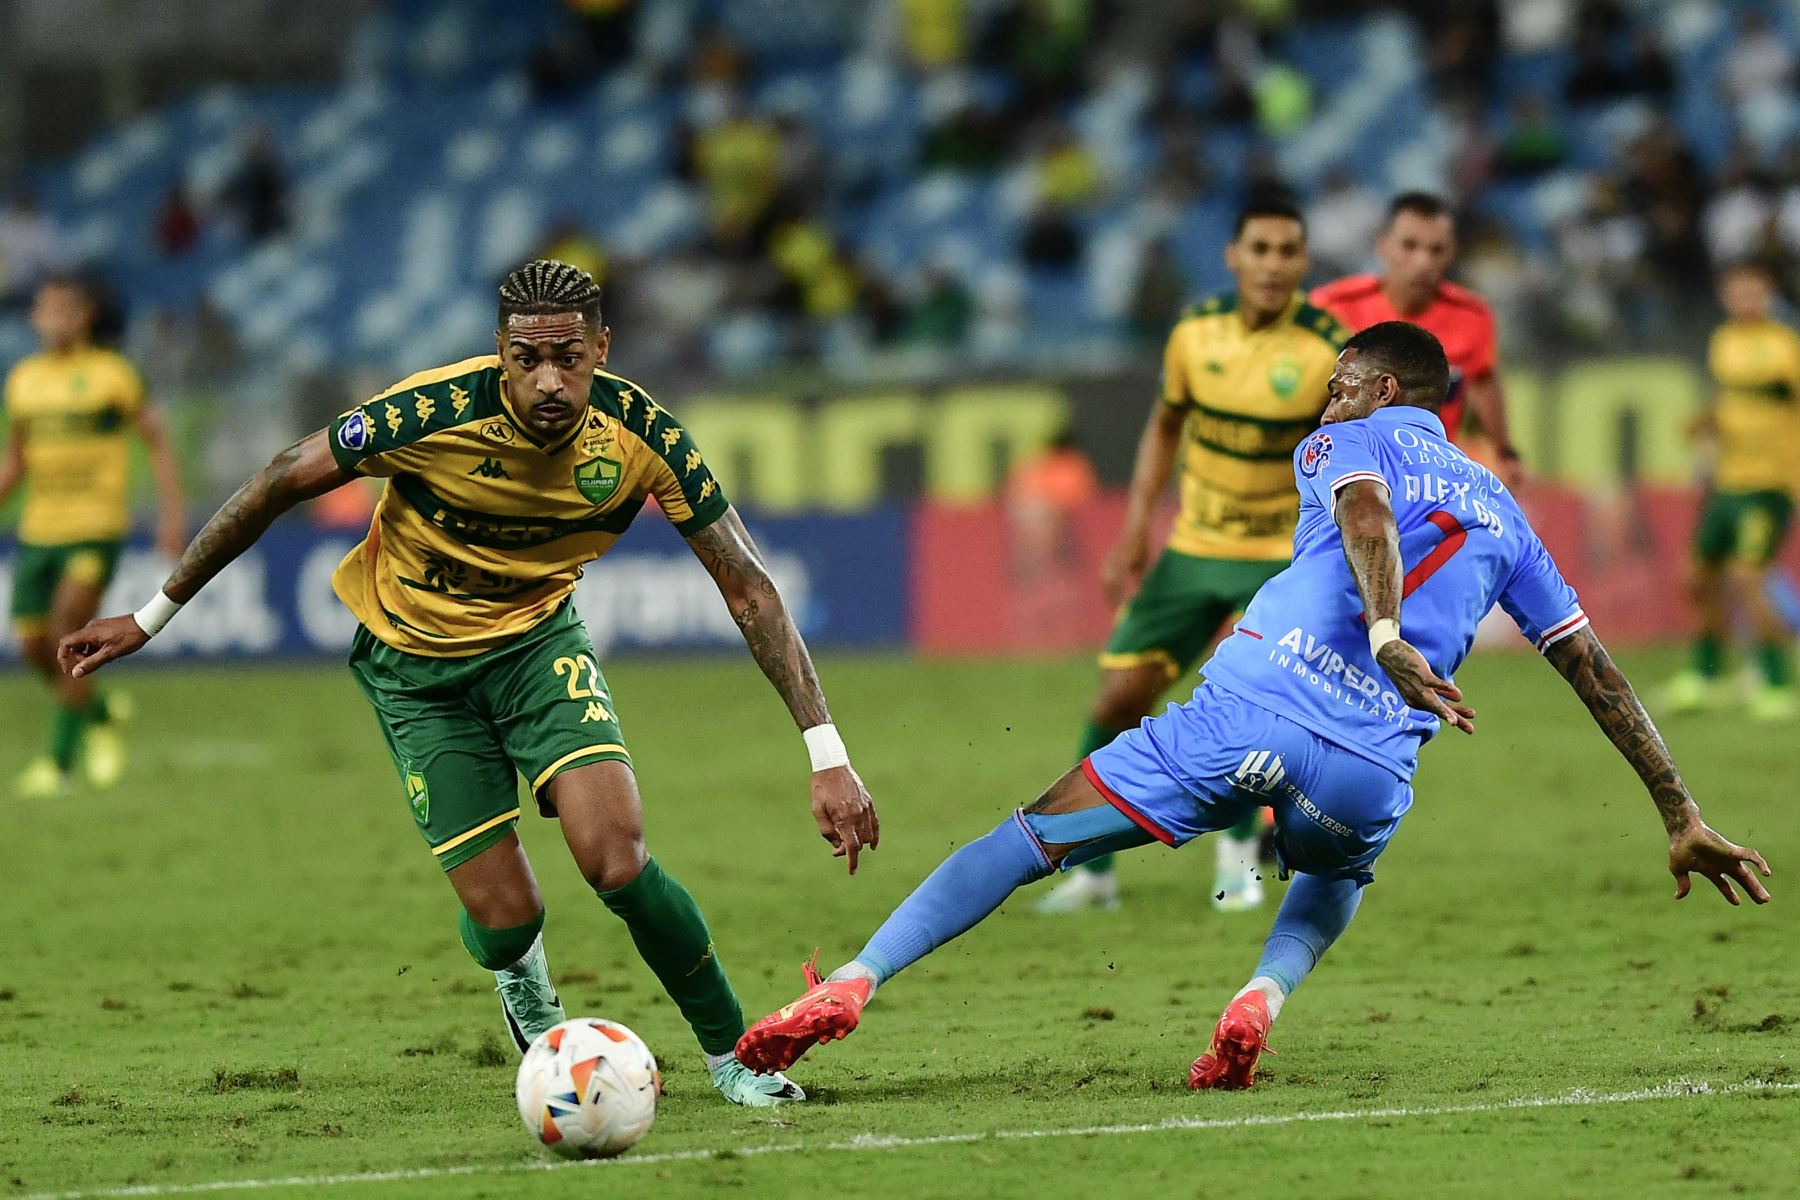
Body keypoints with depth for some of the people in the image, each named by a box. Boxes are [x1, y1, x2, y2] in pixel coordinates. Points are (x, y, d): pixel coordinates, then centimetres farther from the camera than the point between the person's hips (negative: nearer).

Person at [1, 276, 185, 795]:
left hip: (96, 529, -5)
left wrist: (172, 516, -8)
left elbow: (158, 444, 0)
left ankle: (61, 759, -13)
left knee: (66, 631, -18)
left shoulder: (112, 374, -3)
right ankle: (101, 714, 32)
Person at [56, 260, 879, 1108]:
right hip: (415, 666, -1)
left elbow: (748, 588, -16)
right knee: (505, 921, -9)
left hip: (537, 638, 1)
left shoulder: (639, 433, -22)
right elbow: (280, 484, -15)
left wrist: (826, 753, -22)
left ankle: (732, 1053, -1)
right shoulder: (432, 414, -29)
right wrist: (150, 617, -9)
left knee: (616, 856, -23)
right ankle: (523, 986, 31)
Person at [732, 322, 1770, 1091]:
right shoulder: (1502, 512, 27)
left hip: (1251, 707, -3)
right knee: (1337, 876, 38)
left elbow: (1366, 514, -9)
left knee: (1034, 837, 8)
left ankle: (855, 981, -6)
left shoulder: (1352, 440, 16)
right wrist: (1683, 818, 28)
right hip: (1370, 775, 3)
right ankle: (1263, 996, 7)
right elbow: (1598, 671, 26)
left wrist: (1386, 636, -27)